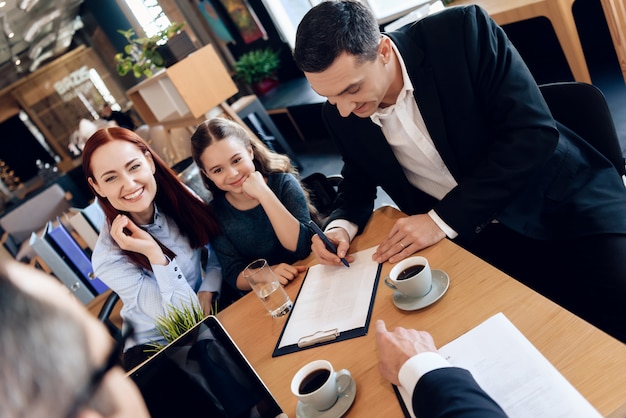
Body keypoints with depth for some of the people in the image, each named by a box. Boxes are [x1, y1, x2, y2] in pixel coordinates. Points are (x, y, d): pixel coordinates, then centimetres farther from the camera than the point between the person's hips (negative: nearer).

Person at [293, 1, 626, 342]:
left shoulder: (461, 31, -15)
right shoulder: (340, 115, -3)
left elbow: (533, 131, -18)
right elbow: (360, 178, 15)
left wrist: (443, 219, -21)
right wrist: (340, 225, -7)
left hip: (561, 203, -2)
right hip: (471, 238, 3)